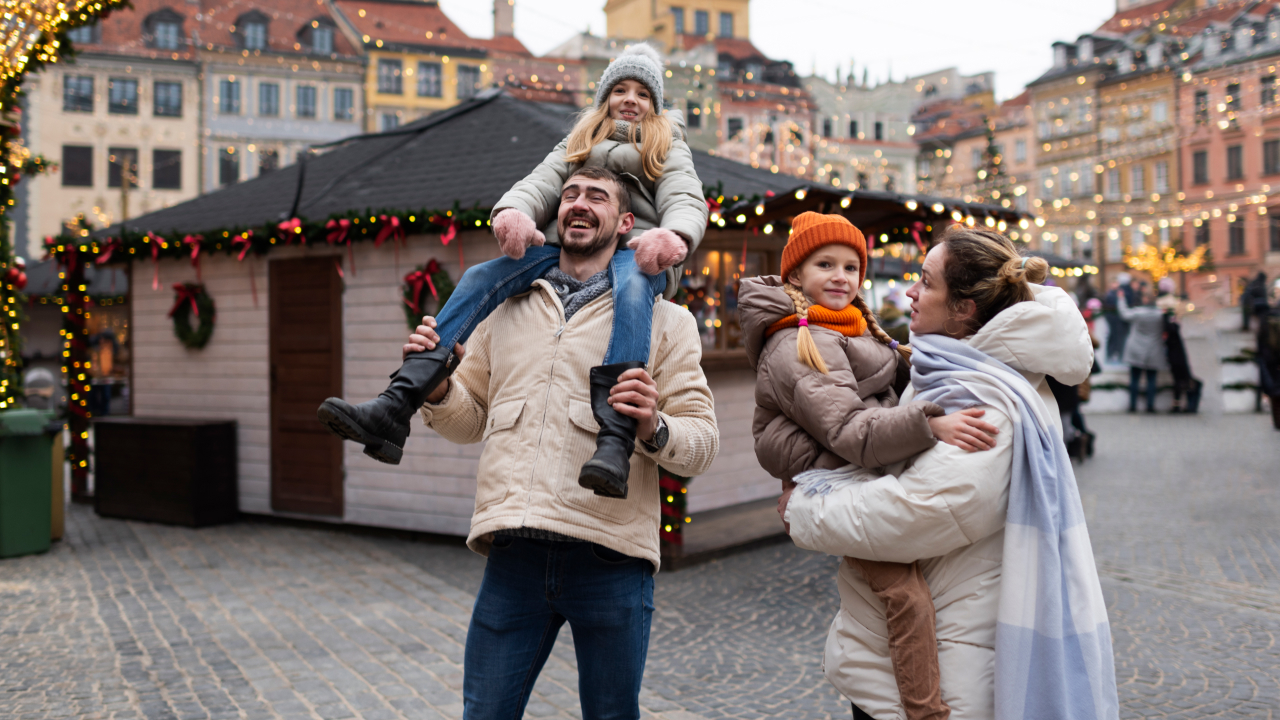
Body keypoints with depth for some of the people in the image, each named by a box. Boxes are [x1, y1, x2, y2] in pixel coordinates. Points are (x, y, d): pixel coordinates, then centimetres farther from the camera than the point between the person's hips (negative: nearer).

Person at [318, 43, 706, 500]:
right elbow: (541, 183, 9)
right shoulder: (578, 142, 30)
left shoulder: (669, 149, 22)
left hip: (635, 253, -3)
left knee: (630, 288, -40)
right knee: (480, 279, -21)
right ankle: (393, 411, -32)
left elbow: (686, 201, 0)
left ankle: (615, 443, -56)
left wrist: (674, 236, -27)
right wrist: (514, 210, -18)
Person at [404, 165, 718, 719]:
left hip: (610, 555, -2)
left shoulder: (664, 320, 7)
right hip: (515, 550, 2)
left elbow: (703, 442, 2)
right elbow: (471, 420, 21)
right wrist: (437, 387, 1)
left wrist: (654, 429, -19)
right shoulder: (506, 310, 17)